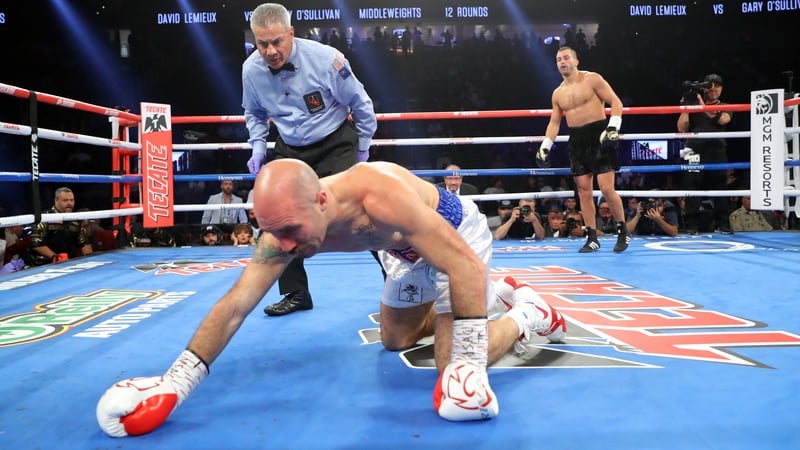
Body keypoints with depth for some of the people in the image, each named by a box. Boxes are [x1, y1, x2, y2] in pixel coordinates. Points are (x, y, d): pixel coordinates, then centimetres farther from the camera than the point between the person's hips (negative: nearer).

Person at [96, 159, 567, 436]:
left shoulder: (378, 197, -45)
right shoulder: (286, 227, -25)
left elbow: (466, 264, -41)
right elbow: (233, 307, -22)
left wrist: (468, 362, -43)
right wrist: (175, 383, -28)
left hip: (459, 232, -7)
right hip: (411, 249, 7)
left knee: (457, 375, -16)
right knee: (396, 339, 24)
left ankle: (530, 315, 11)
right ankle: (498, 292, 36)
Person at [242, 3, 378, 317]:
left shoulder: (325, 58, -23)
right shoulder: (251, 70, -11)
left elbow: (360, 104, -8)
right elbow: (254, 113, 12)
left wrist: (362, 148, -1)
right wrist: (258, 148, -2)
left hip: (335, 144, -4)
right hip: (290, 149, 5)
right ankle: (296, 294, 19)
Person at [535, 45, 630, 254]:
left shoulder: (592, 79, -3)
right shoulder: (558, 93, 13)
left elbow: (616, 102, -6)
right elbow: (554, 122, 17)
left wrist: (613, 127, -19)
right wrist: (545, 146, 5)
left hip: (598, 135, -5)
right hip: (576, 141, 5)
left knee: (606, 188, -10)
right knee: (584, 190, 3)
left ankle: (623, 231, 7)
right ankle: (592, 238, 10)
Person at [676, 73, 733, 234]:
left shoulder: (725, 108, 14)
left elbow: (722, 119, -10)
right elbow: (682, 129, 4)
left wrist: (702, 103, -13)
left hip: (717, 153, 1)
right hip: (695, 152, -1)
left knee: (720, 188, 1)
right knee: (693, 188, -5)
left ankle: (722, 224, 8)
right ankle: (692, 225, -2)